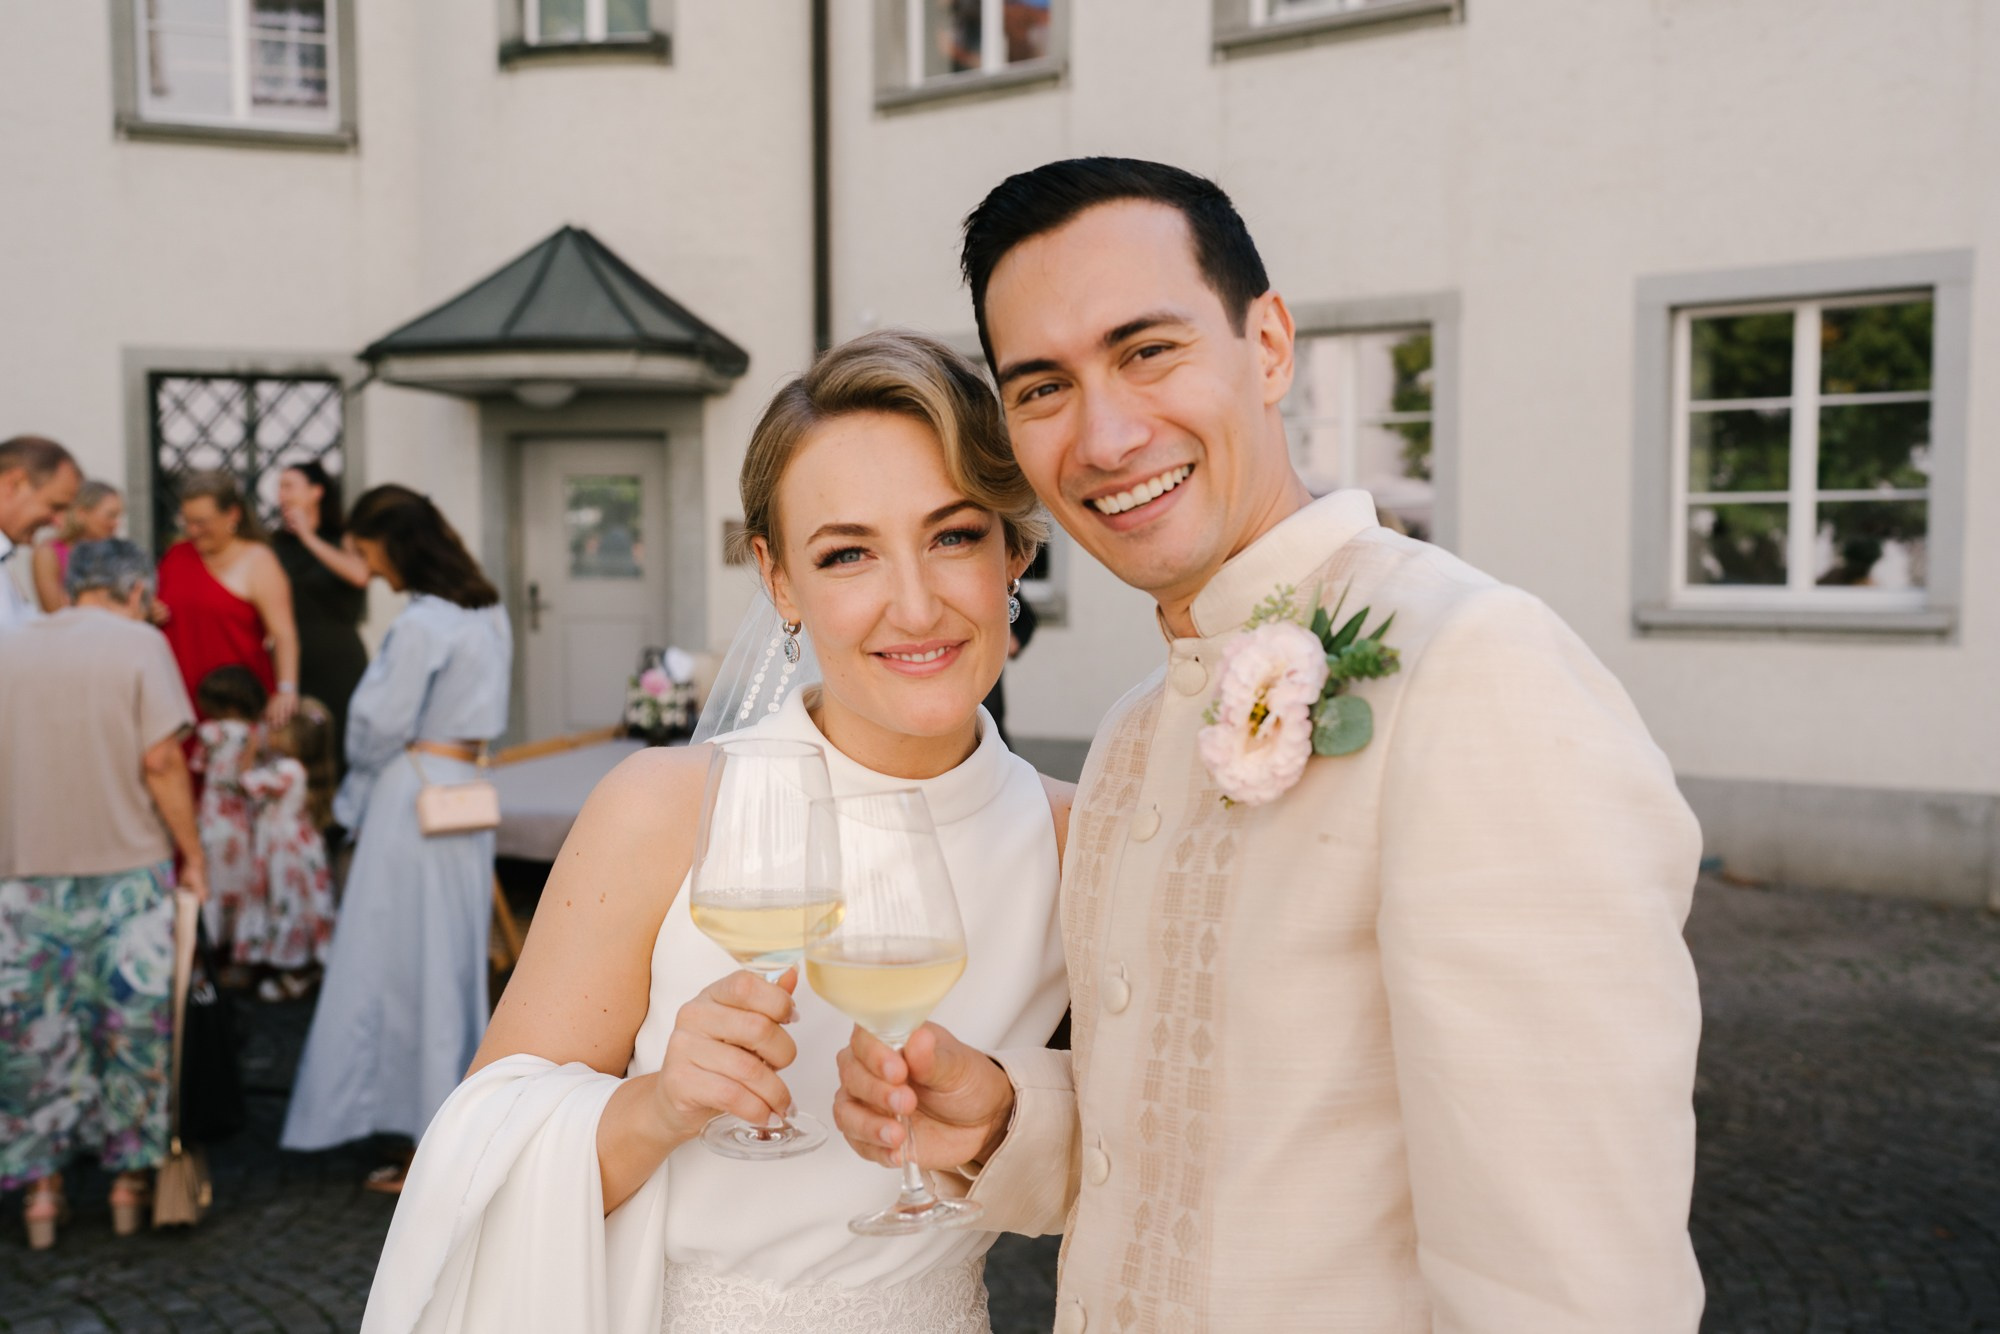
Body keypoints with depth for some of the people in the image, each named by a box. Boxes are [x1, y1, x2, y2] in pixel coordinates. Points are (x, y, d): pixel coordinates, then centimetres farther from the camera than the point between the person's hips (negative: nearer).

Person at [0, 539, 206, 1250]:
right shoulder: (139, 643, -6)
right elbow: (160, 760, -13)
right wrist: (192, 855, -4)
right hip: (127, 865, -3)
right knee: (132, 1025, 9)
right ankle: (130, 1177, 18)